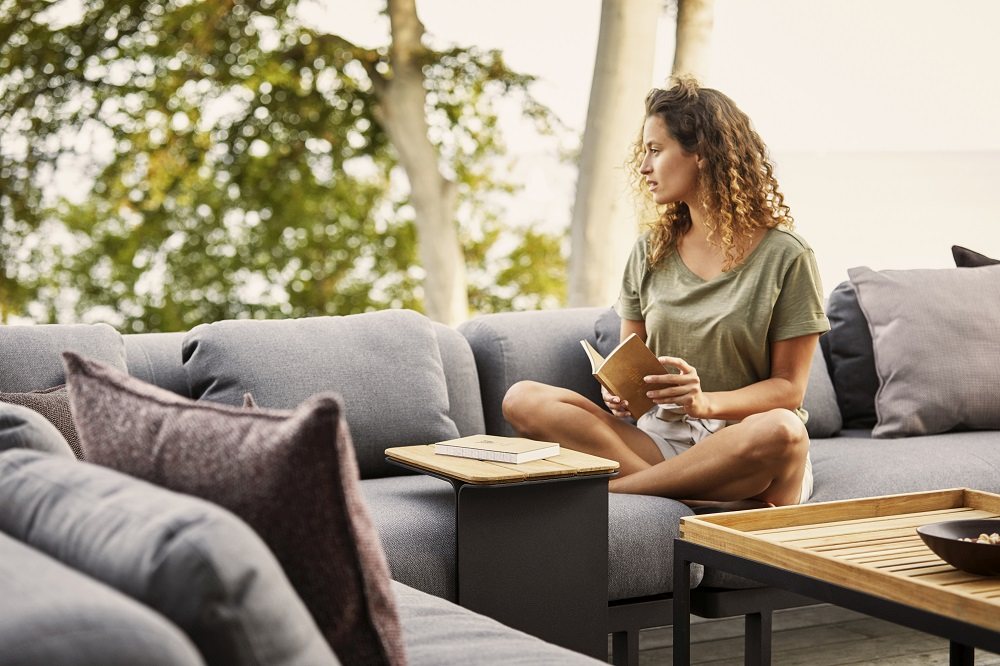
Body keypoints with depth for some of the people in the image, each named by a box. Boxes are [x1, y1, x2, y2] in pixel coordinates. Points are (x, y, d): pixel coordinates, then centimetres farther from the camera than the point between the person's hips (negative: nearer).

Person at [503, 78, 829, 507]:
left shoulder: (785, 256, -3)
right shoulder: (651, 252, 12)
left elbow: (789, 388, -5)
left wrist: (706, 402, -23)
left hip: (744, 450, -4)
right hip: (661, 436, 4)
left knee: (781, 431, -40)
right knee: (523, 400, -18)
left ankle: (609, 487, -25)